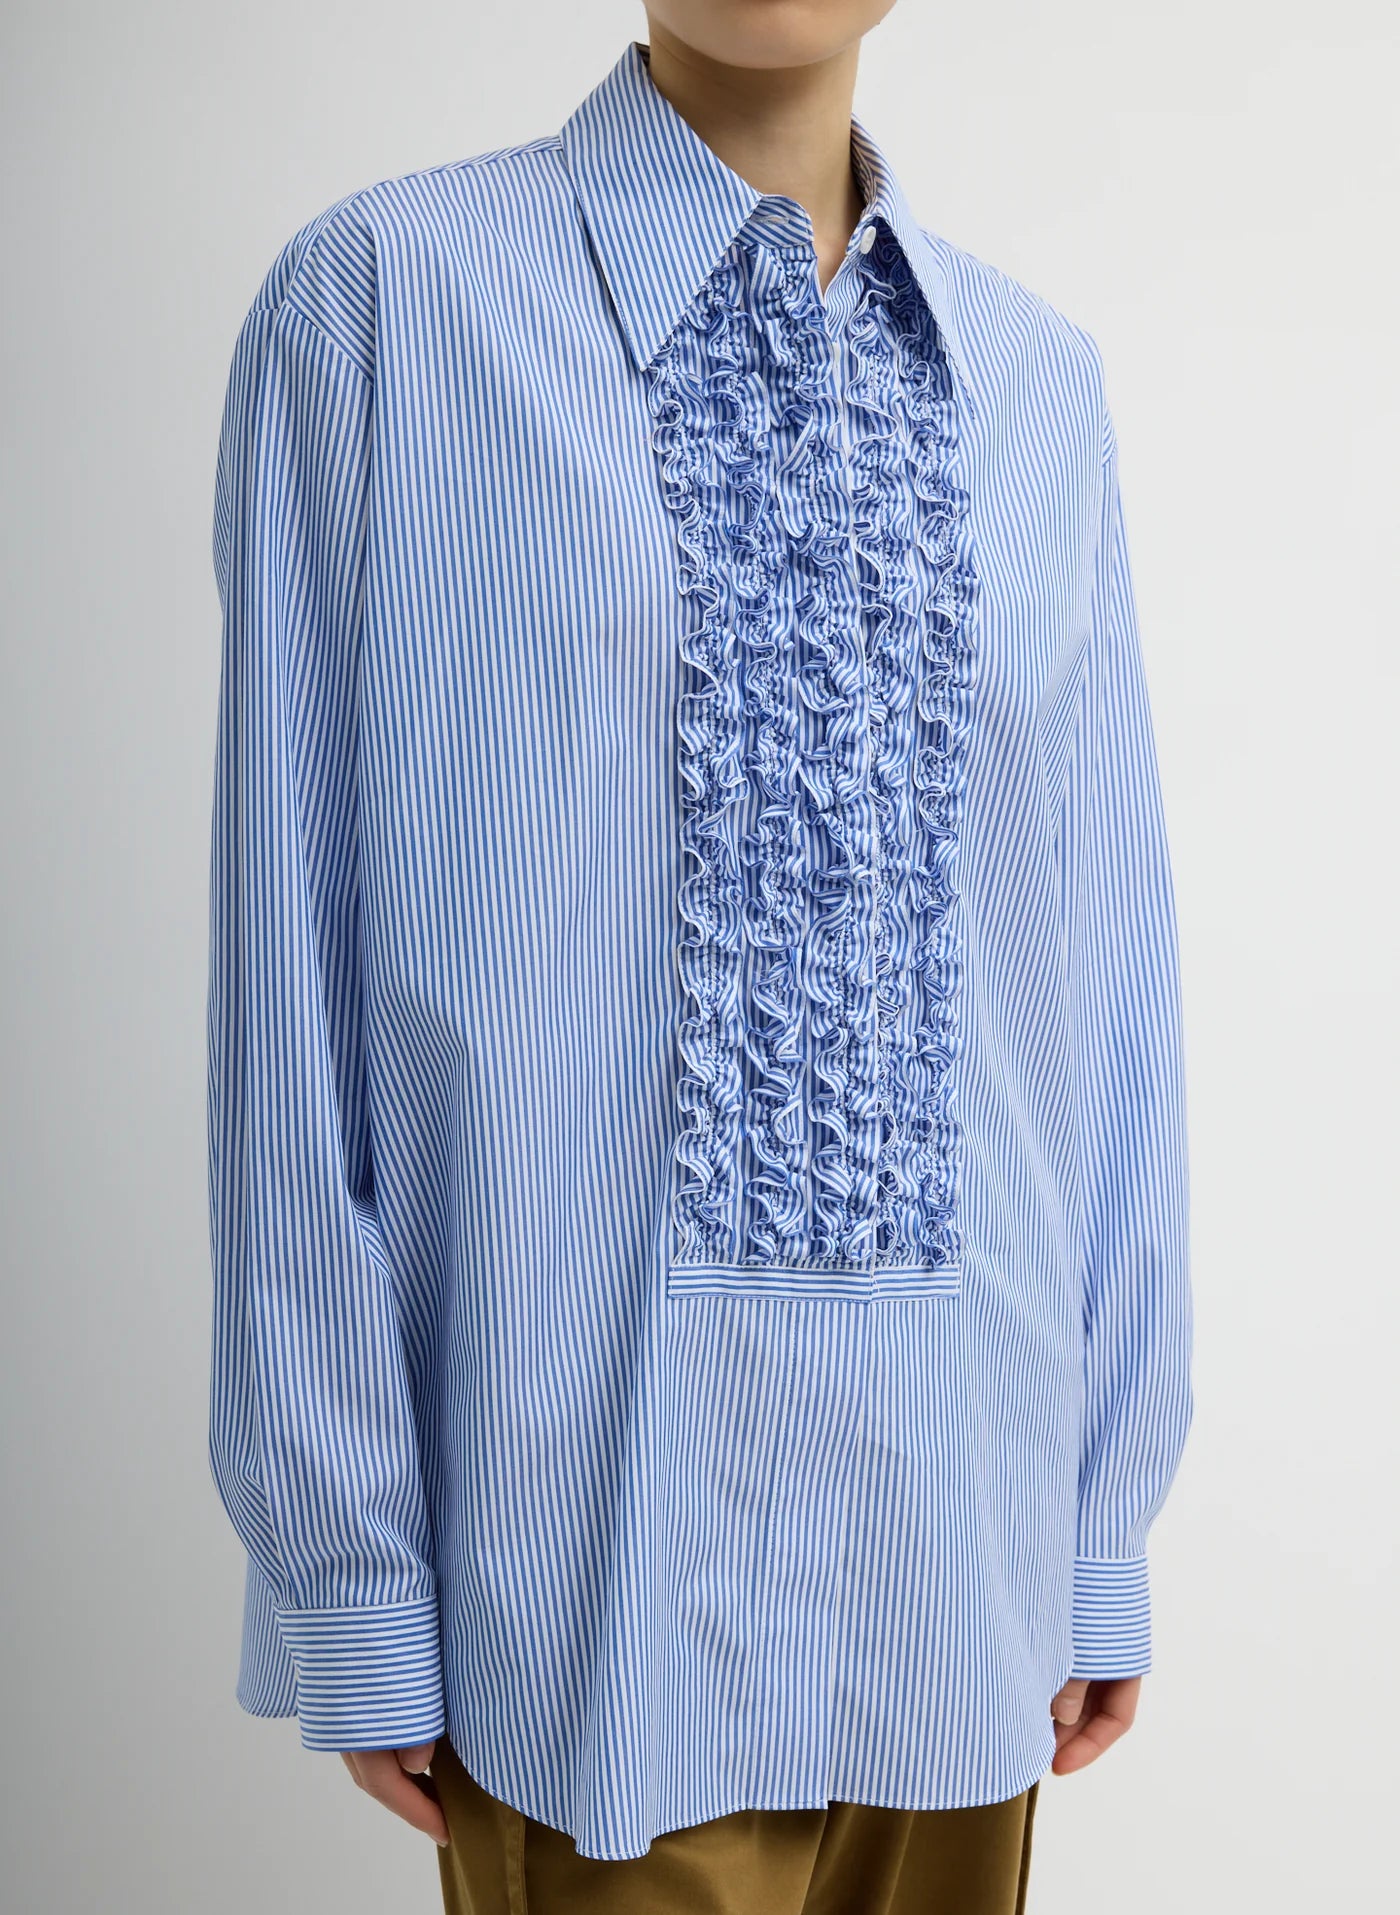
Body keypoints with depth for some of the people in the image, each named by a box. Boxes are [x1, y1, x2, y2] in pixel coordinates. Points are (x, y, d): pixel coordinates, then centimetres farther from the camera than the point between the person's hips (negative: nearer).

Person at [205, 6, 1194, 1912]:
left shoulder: (1034, 381, 6)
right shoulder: (383, 299, -6)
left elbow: (1101, 969, 7)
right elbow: (293, 982, -6)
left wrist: (1109, 1509, 8)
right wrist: (348, 1562, -5)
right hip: (599, 1495, -3)